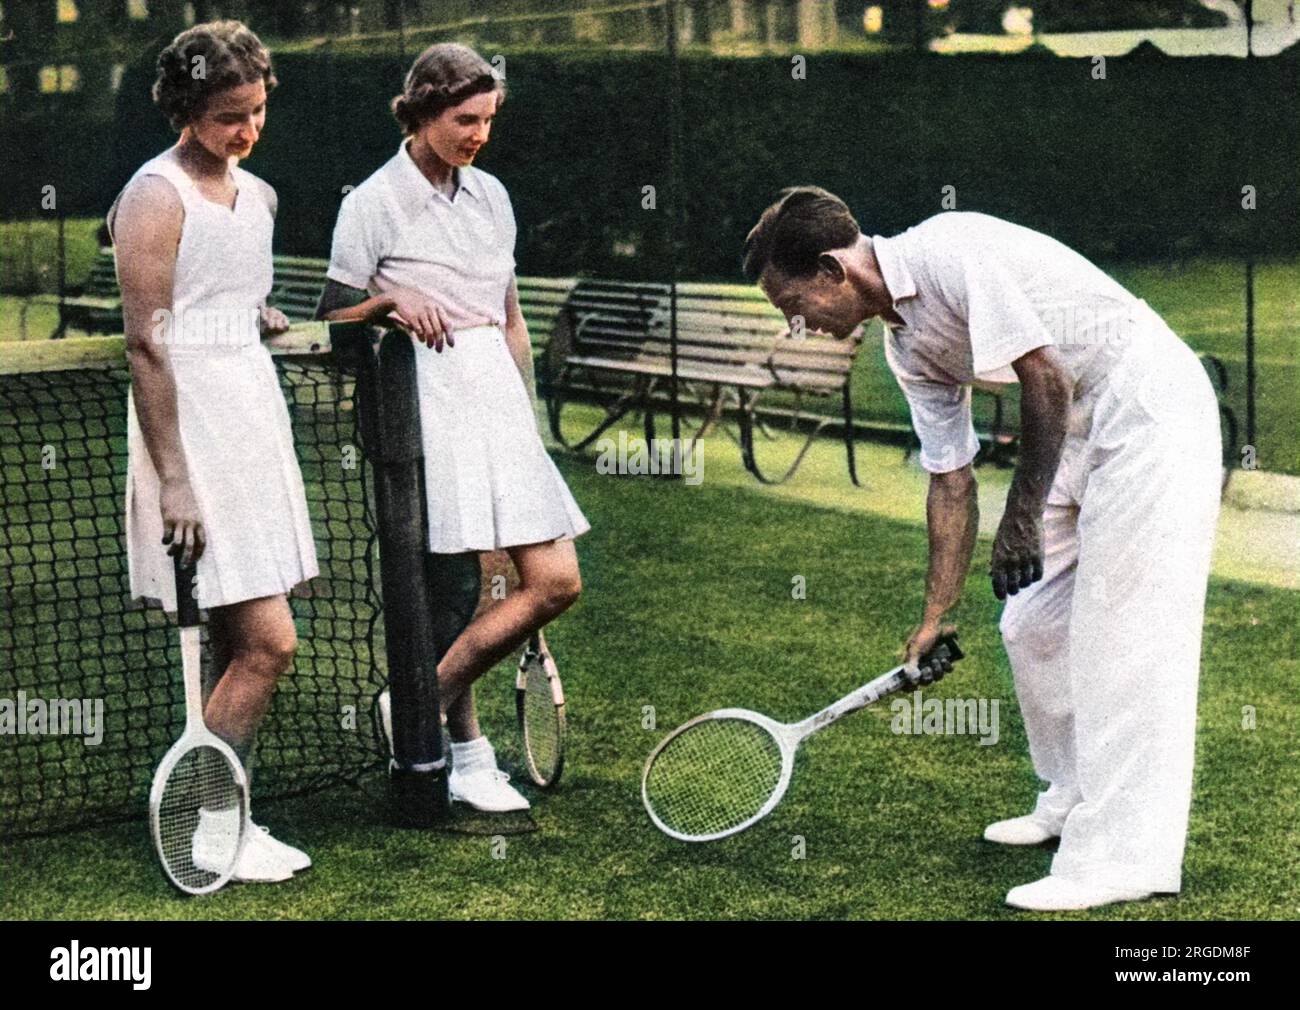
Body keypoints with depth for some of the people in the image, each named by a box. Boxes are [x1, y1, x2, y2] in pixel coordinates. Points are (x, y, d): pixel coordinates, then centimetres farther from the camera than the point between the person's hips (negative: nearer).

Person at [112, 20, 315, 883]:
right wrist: (173, 480, -19)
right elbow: (148, 344, -15)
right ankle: (206, 834, 0)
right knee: (267, 645, -11)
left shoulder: (257, 195, 15)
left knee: (239, 649, 10)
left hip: (256, 421, 9)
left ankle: (222, 825, 17)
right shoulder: (157, 198, -10)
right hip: (195, 434, -8)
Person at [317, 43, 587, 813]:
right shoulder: (376, 203, -3)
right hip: (428, 397, -6)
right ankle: (468, 758, 10)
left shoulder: (490, 195, 15)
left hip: (499, 393, 6)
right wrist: (391, 300, -16)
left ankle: (424, 700, 8)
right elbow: (333, 317, 2)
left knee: (558, 580, -3)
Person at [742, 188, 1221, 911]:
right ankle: (1078, 799, 27)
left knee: (1123, 630, -13)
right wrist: (937, 618, 14)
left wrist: (1023, 520, -16)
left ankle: (1127, 857, -12)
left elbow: (1043, 376, -22)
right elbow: (951, 480, 13)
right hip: (1088, 431, 10)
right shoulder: (907, 345, 9)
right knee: (1031, 627, 12)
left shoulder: (948, 251, -19)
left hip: (1150, 401, -10)